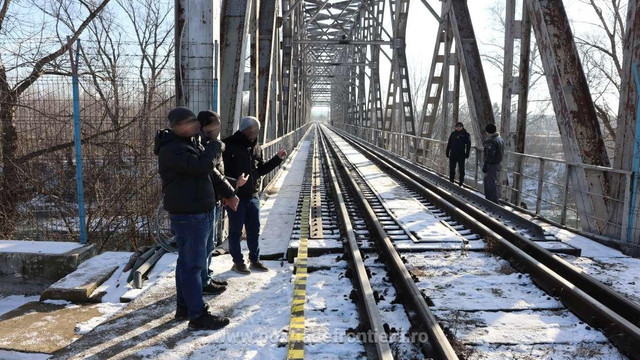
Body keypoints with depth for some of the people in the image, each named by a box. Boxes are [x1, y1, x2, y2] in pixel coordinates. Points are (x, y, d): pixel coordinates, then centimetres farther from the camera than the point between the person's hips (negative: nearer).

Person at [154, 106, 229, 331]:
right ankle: (198, 315, 1)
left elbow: (202, 166, 21)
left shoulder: (188, 143, 15)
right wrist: (214, 148, -11)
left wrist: (211, 151, 1)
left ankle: (183, 307, 30)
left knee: (187, 261, 18)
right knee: (193, 265, -6)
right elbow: (201, 167, -28)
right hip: (188, 214, -11)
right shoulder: (172, 149, -19)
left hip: (195, 211, 11)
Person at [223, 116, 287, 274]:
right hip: (236, 196, -6)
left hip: (253, 196, 7)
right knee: (236, 230, 7)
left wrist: (277, 159, 9)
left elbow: (261, 170, 17)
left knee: (254, 230, 15)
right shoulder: (229, 145, -12)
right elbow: (221, 170, -15)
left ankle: (255, 259, 29)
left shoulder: (255, 147, 10)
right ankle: (238, 262, 19)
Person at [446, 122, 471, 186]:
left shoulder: (466, 134, 0)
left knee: (461, 168, 2)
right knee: (451, 168, 7)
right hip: (453, 154, 3)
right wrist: (447, 152, 9)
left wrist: (467, 153, -8)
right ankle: (451, 180, 18)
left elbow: (468, 145, -2)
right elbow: (449, 144, 13)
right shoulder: (453, 134, 8)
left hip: (461, 155, -3)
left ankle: (461, 181, 9)